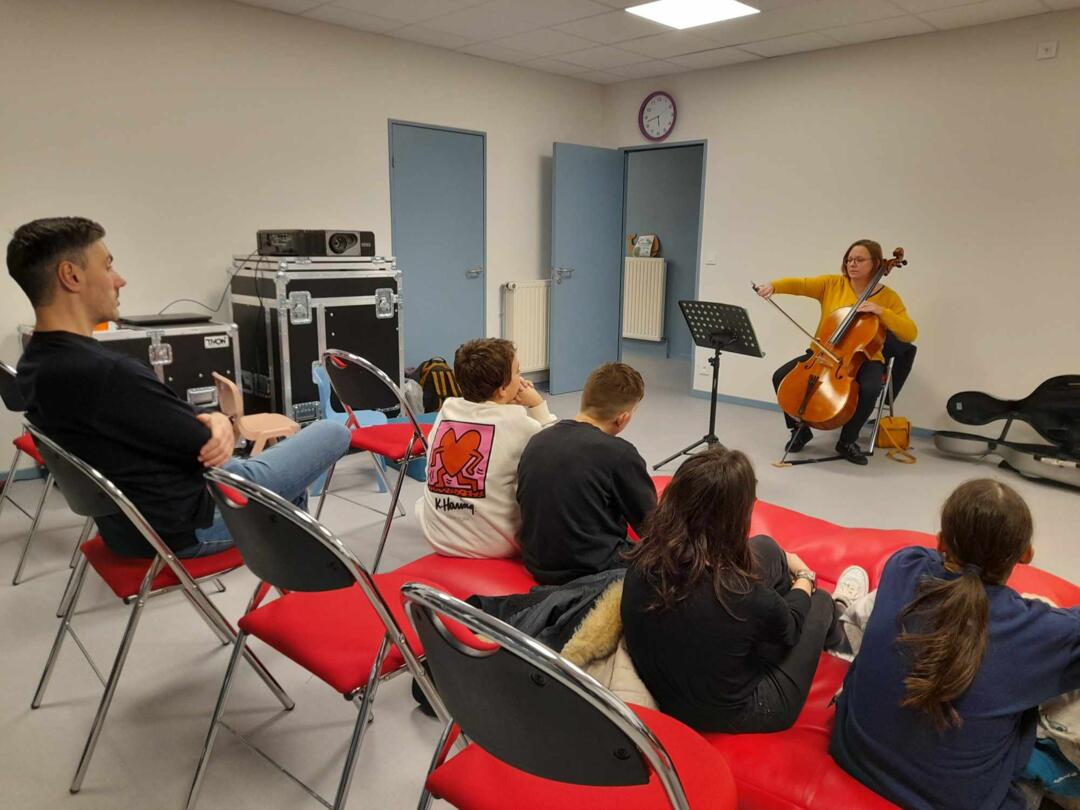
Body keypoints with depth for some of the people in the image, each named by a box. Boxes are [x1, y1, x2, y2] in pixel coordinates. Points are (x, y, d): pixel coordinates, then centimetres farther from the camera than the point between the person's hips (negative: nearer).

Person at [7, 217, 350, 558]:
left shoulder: (34, 366, 0)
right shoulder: (106, 373, -34)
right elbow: (204, 445, -22)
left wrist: (212, 421, -17)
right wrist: (224, 422, 0)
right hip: (189, 524, -9)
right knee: (333, 433, 5)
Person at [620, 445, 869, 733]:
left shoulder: (643, 560, -21)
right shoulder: (744, 596, -36)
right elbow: (790, 627, -10)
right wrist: (804, 577, 11)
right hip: (734, 715, -4)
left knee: (764, 548, 8)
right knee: (819, 601, 16)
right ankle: (834, 613, 55)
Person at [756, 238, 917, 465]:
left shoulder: (888, 297, -2)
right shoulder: (832, 284, 2)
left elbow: (910, 334, -8)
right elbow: (799, 284, -10)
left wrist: (882, 311, -22)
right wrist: (774, 286, -30)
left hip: (864, 359, -2)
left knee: (869, 390, -34)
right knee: (781, 377, -18)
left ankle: (847, 441, -7)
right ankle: (800, 430, 6)